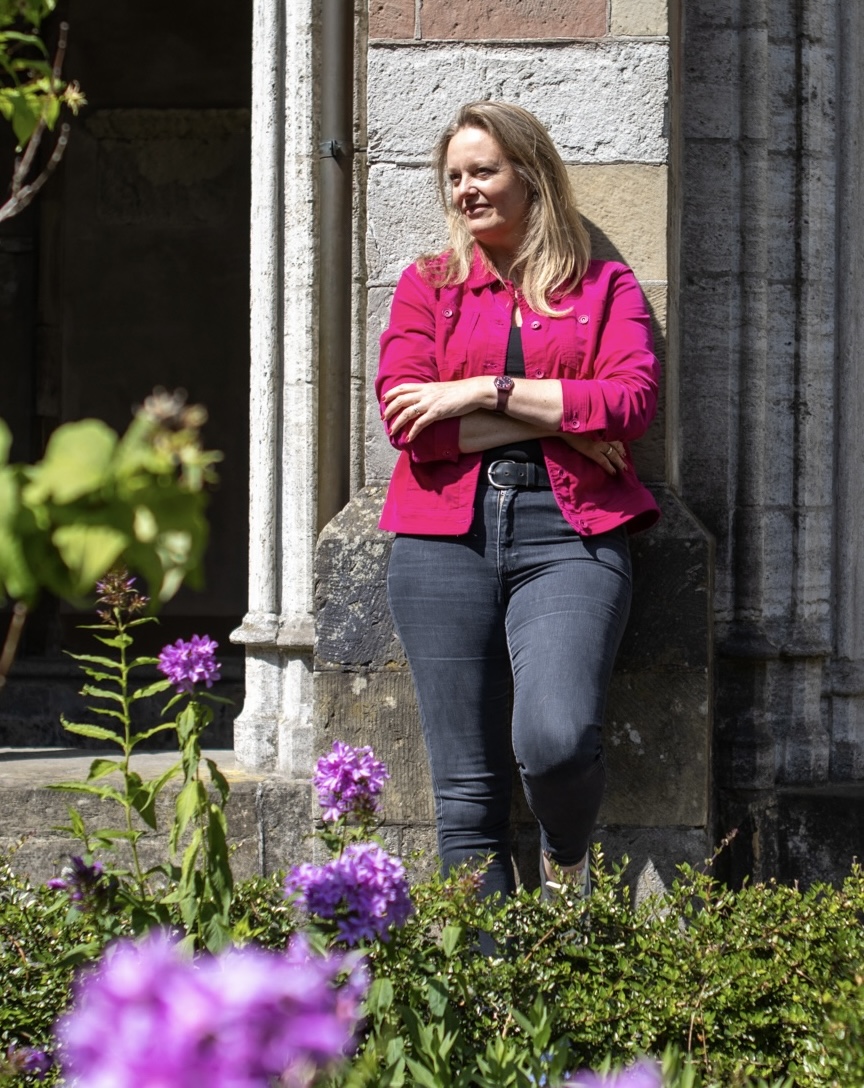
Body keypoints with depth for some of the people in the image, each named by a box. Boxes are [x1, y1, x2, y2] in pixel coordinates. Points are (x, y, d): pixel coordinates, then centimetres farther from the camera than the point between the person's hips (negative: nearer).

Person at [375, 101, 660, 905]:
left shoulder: (604, 288, 15)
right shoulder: (426, 284, 16)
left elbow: (632, 400, -3)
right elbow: (406, 418, 1)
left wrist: (487, 393, -7)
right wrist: (563, 422, -3)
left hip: (566, 533, -1)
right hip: (446, 534, 1)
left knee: (556, 739, -22)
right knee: (466, 786, -3)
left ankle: (567, 860, 10)